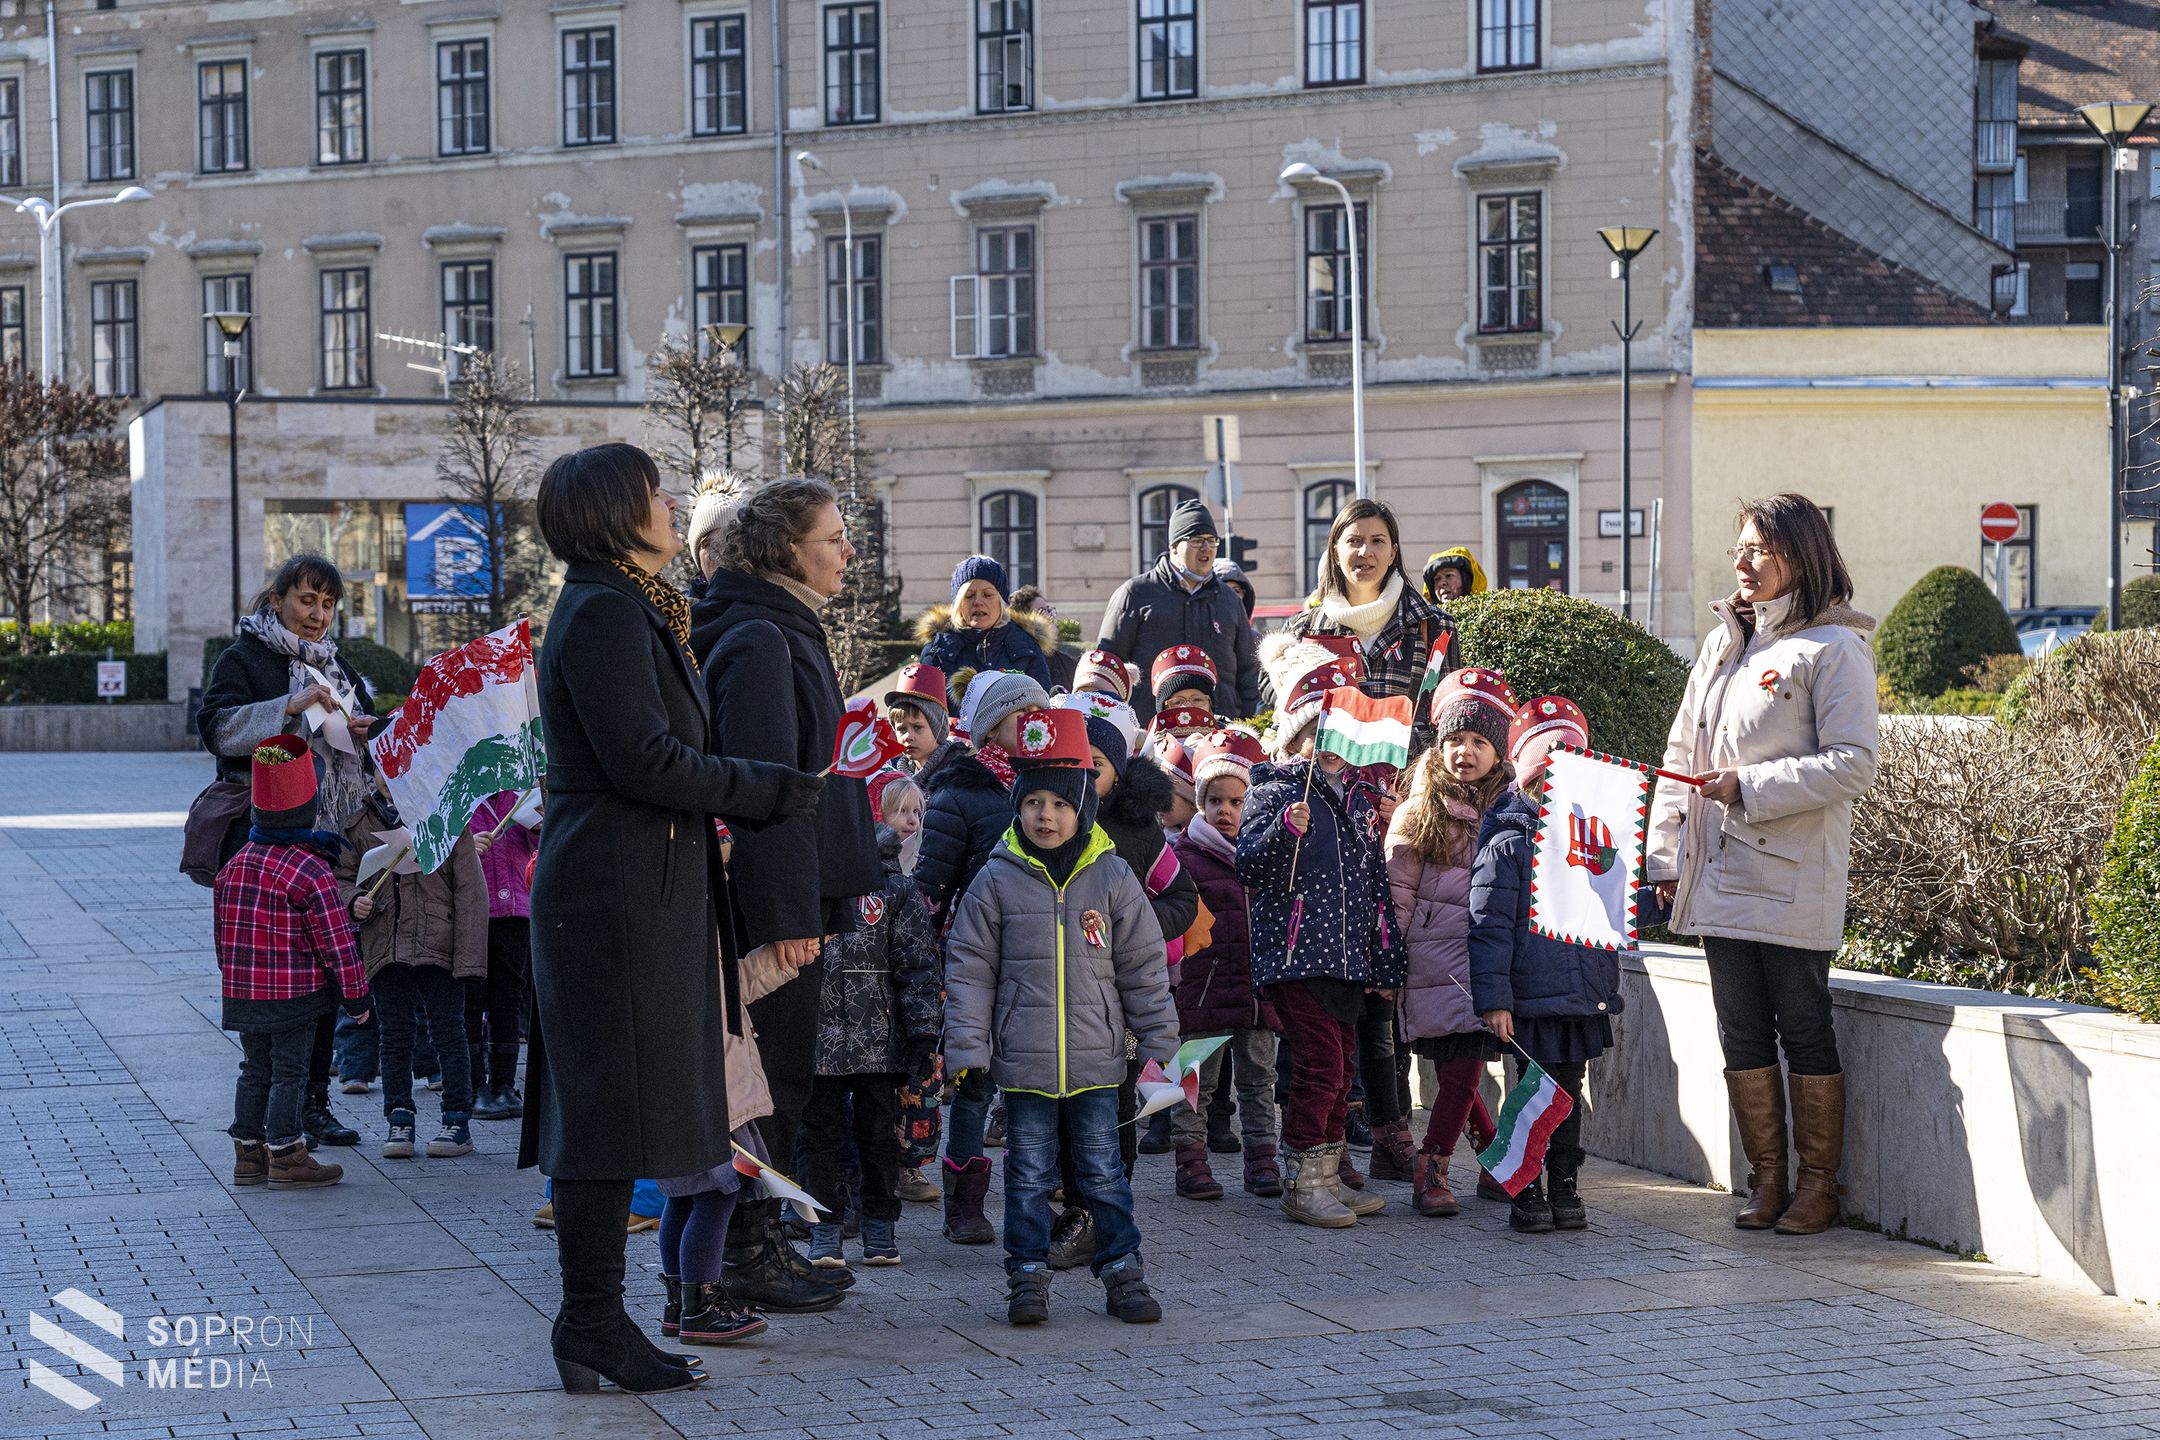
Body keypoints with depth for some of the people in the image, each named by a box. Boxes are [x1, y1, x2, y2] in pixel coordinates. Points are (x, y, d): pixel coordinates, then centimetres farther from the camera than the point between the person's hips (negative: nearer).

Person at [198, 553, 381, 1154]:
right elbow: (216, 727, -16)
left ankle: (314, 1101, 15)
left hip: (332, 839, 6)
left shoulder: (337, 665, 19)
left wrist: (362, 734, 4)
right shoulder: (244, 658, -1)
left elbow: (367, 743, 28)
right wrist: (290, 708, -26)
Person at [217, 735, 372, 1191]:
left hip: (242, 993, 6)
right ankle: (285, 1157, 4)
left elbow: (222, 928, 13)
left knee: (255, 1070, 16)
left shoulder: (234, 865, 4)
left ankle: (248, 1153, 20)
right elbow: (335, 942, -14)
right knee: (289, 1072, 1)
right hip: (294, 993, -6)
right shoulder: (311, 872, -16)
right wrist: (356, 995, -5)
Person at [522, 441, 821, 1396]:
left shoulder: (630, 610, 19)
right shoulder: (604, 613, -14)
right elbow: (643, 760, -21)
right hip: (619, 894, -11)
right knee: (613, 1108, -7)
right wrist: (775, 792, -13)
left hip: (640, 891, 11)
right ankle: (593, 1326, -2)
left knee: (605, 1117, 12)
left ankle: (592, 1321, 16)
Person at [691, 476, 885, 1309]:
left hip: (791, 895, 10)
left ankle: (762, 1242, 21)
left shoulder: (787, 631, 17)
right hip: (771, 899, -10)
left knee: (785, 1074, 14)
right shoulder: (759, 640, -16)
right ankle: (745, 1251, 3)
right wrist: (788, 912, -24)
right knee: (775, 1074, -4)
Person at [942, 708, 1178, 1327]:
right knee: (1029, 1174, 6)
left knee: (1103, 1171, 6)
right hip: (1023, 1061, 0)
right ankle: (1028, 1275, 15)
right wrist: (966, 1051, -3)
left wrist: (1160, 1042, 6)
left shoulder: (1111, 878, 2)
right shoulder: (998, 881, 0)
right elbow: (970, 970, 2)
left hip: (1096, 1059, 0)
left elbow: (1144, 968, 7)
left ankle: (1122, 1271, 16)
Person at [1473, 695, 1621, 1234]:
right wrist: (1493, 997, -15)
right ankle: (1526, 1193, 11)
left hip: (1586, 997, 5)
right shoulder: (1508, 843, -7)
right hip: (1534, 998, -5)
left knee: (1569, 1091, 12)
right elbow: (1489, 925, -10)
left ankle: (1564, 1189, 21)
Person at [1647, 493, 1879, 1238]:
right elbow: (1681, 752, 17)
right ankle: (1766, 1179, 17)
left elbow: (1852, 764, -14)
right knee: (1742, 1031, 9)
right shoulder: (1722, 643, 14)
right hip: (1720, 876, 6)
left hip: (1794, 882, -6)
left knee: (1804, 1030, 2)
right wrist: (1665, 853, 11)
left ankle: (1818, 1184, 11)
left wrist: (1750, 788, -18)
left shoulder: (1833, 648, -7)